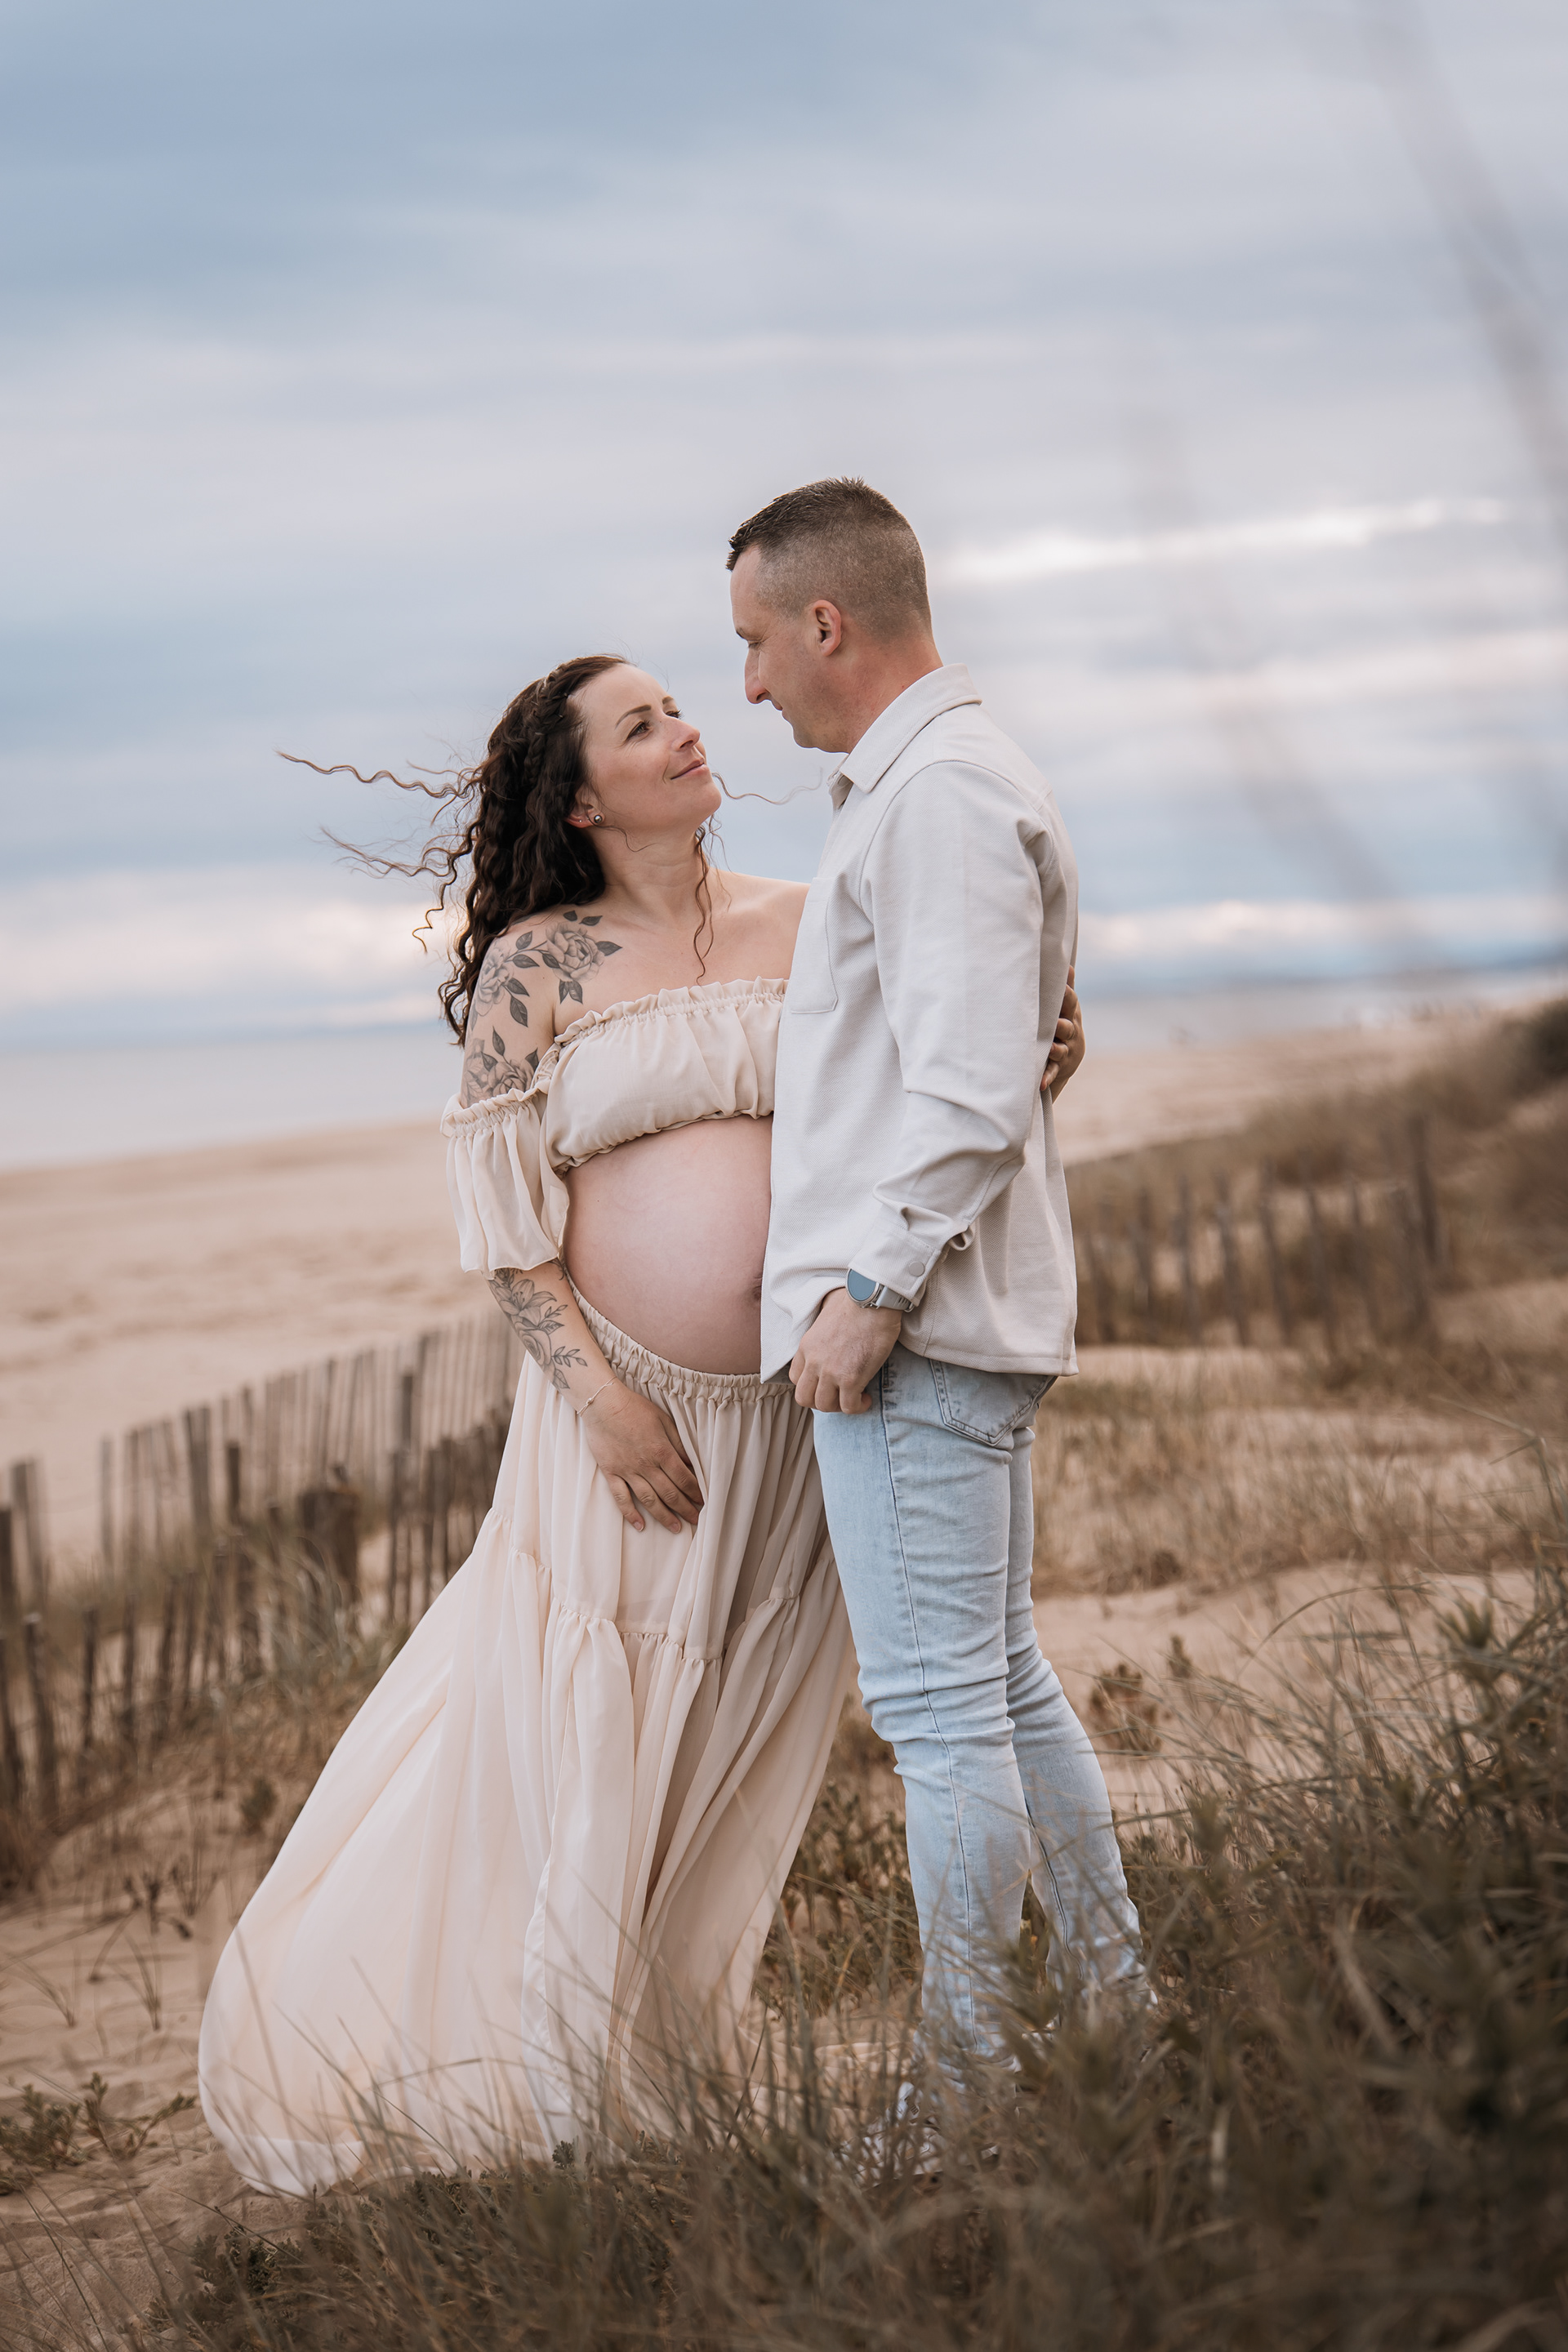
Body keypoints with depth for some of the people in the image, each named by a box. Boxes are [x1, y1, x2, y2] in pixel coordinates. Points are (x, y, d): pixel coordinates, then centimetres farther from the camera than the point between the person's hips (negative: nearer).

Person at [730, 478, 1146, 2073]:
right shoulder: (933, 785, 20)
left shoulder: (941, 792, -13)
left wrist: (871, 1287, -20)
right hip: (943, 1323, 11)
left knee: (941, 1704, -7)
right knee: (1000, 1687, 14)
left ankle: (974, 2087, -2)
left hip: (914, 1329, -11)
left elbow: (971, 1094, -21)